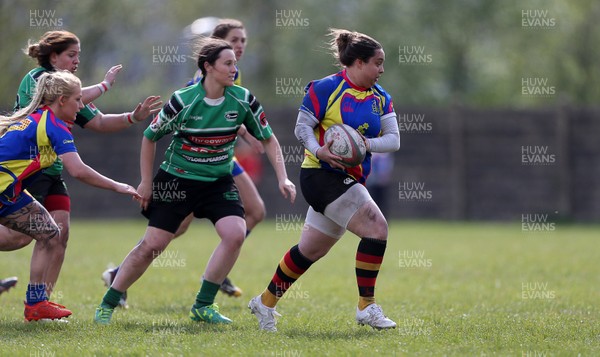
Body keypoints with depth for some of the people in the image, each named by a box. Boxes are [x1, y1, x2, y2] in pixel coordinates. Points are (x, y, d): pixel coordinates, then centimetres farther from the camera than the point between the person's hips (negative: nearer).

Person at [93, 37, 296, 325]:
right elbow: (150, 136, -3)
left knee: (235, 234, -19)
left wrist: (282, 178, -7)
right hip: (177, 179, -3)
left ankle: (203, 306, -5)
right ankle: (107, 305, 10)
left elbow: (268, 139, 4)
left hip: (218, 182, 3)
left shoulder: (242, 100, -8)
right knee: (152, 245, -6)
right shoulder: (183, 101, -17)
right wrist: (146, 182, -2)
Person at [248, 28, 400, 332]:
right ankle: (366, 307, -14)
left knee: (311, 250, 14)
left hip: (351, 180, 8)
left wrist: (367, 143, -16)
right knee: (376, 228, -20)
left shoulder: (380, 98, 10)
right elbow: (302, 127, -7)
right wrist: (320, 151, -25)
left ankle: (266, 302, 30)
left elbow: (393, 139, 3)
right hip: (321, 174, -8)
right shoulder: (326, 88, -9)